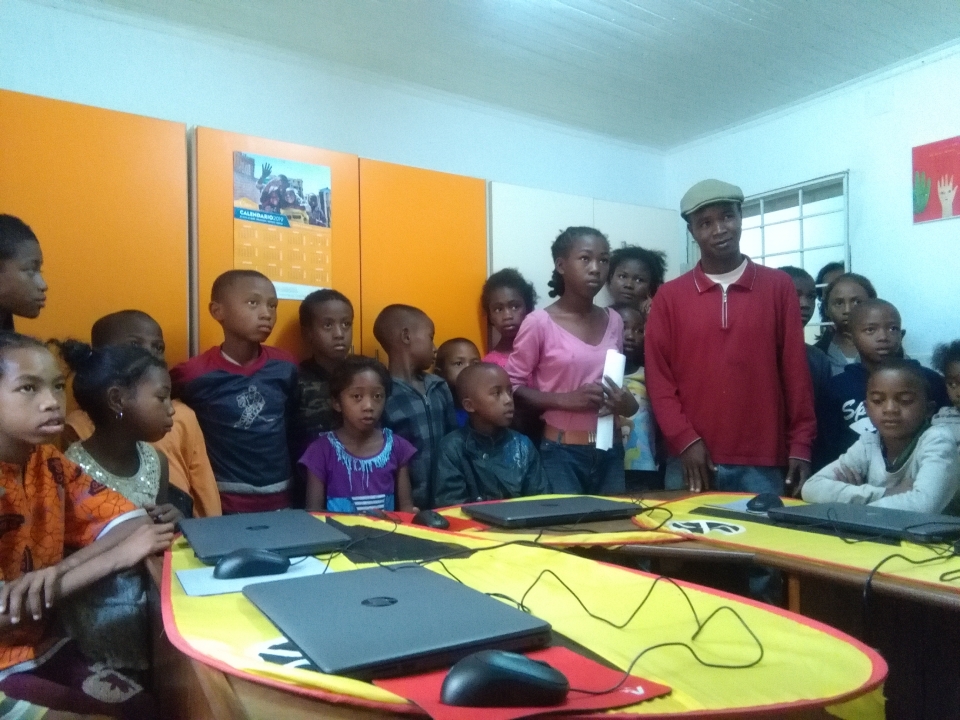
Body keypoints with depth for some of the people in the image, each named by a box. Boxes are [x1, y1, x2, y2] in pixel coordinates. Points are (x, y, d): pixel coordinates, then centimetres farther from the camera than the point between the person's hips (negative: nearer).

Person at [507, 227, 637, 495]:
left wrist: (626, 403, -2)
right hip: (562, 452, -5)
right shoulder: (540, 322, -9)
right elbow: (512, 385, -8)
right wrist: (564, 399, -20)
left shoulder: (614, 321, 6)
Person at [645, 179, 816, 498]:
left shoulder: (779, 286, 6)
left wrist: (800, 446, 0)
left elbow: (795, 371, 4)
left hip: (763, 463, 0)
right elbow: (658, 377, 2)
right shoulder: (669, 296, 5)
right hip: (691, 459, 0)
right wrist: (685, 440, -8)